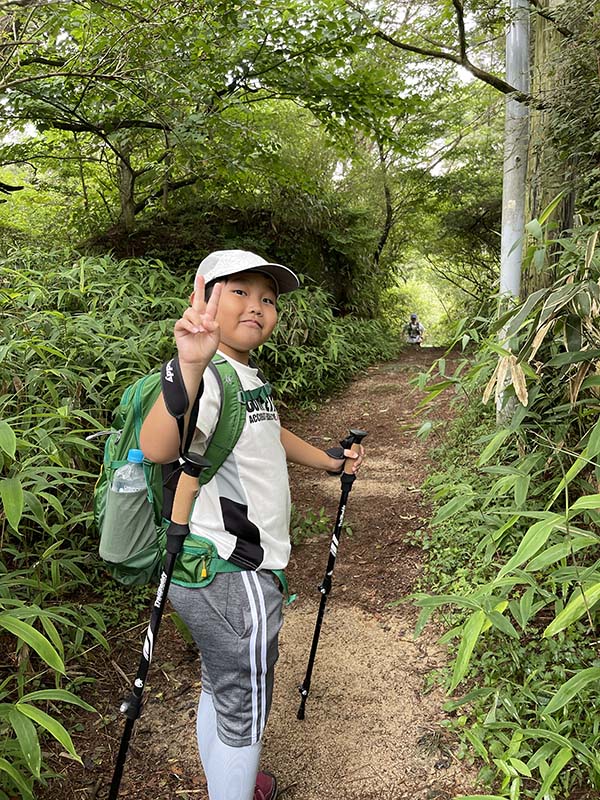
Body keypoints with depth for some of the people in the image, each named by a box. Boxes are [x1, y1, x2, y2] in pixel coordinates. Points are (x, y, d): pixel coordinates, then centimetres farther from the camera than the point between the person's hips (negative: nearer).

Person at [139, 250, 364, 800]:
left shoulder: (249, 376, 7)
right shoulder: (208, 377, -25)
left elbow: (269, 432, 27)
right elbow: (157, 449, -46)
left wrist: (328, 462, 32)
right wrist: (190, 366, -61)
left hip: (225, 573, 10)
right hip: (232, 582, -10)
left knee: (221, 688, 28)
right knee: (244, 710, 10)